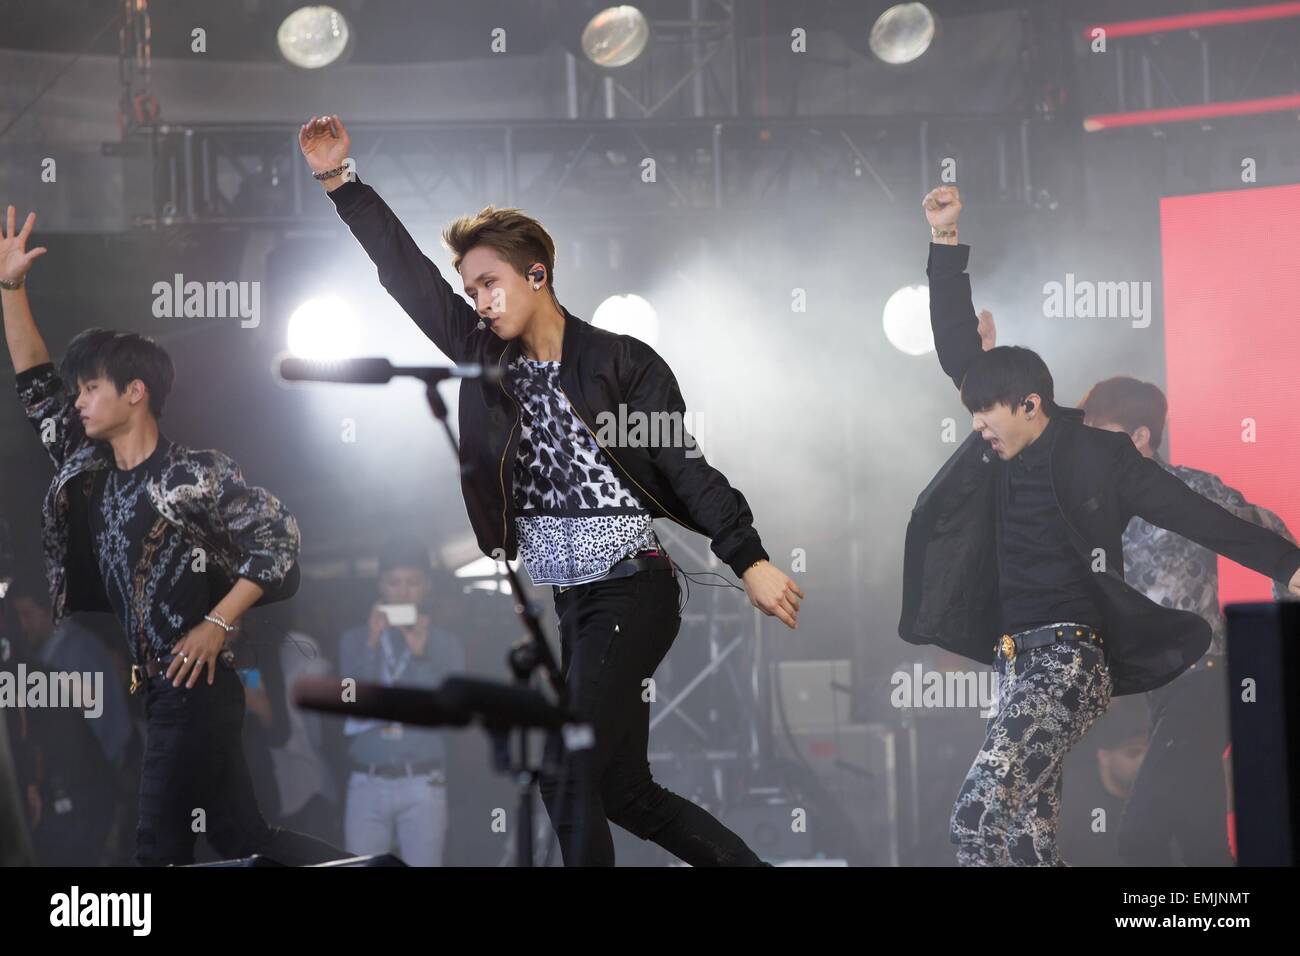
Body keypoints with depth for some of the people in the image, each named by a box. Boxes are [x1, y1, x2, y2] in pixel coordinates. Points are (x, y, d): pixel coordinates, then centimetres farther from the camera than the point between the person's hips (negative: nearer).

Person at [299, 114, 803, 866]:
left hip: (627, 592, -7)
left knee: (571, 786, -11)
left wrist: (750, 560, -16)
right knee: (625, 793, 8)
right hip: (555, 601, 7)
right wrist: (340, 181, -1)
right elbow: (408, 274, 5)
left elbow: (687, 469, -8)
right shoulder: (485, 356, 8)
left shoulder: (621, 362, -7)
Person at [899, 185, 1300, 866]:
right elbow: (960, 350, 15)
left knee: (977, 818, -21)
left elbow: (1191, 513, -4)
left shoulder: (1097, 454, -5)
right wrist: (945, 242, 10)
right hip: (1020, 668, 8)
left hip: (1067, 662, -8)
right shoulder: (1001, 453, 12)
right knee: (1026, 840, 6)